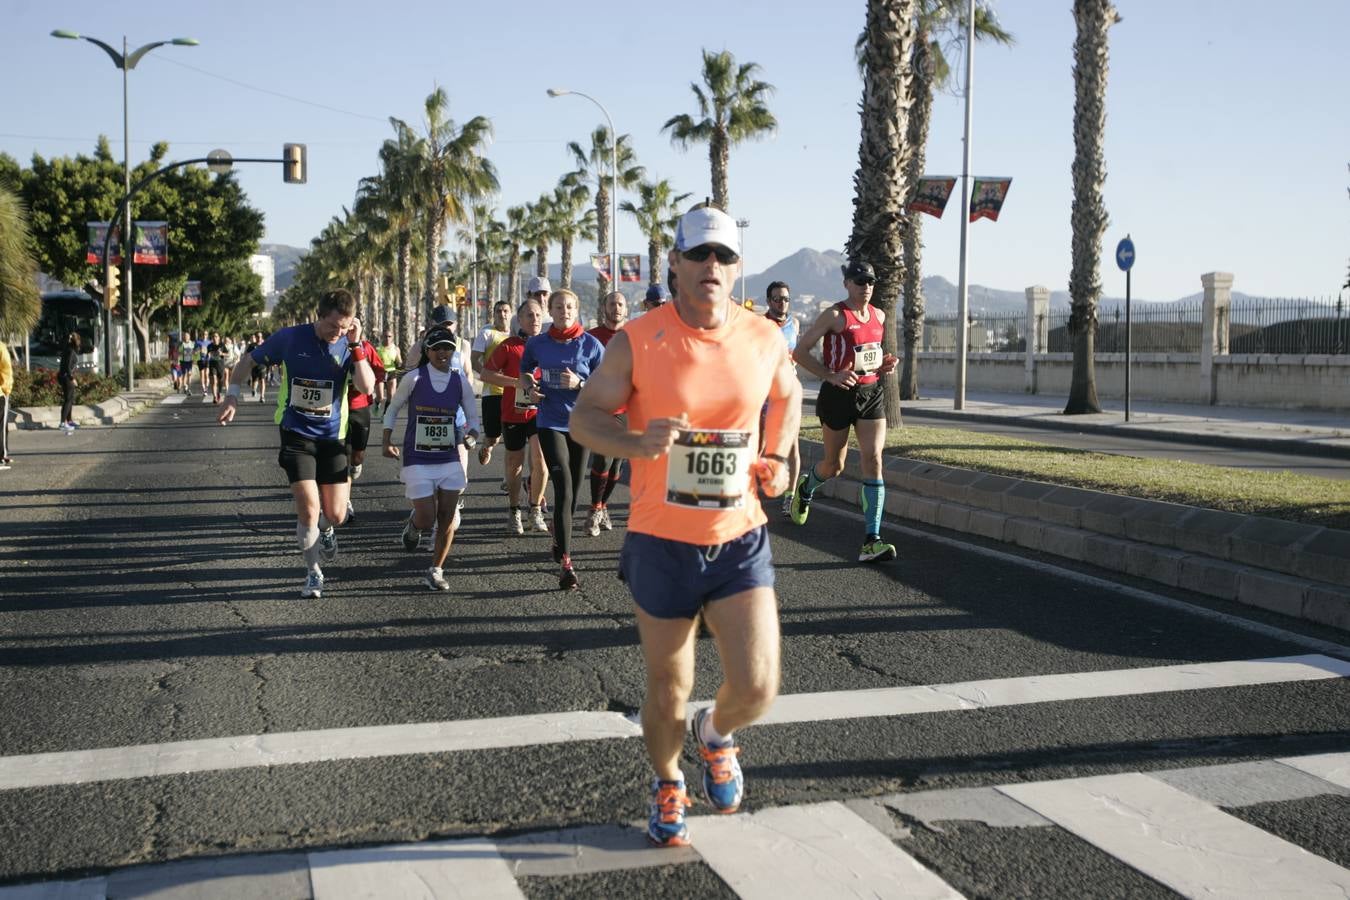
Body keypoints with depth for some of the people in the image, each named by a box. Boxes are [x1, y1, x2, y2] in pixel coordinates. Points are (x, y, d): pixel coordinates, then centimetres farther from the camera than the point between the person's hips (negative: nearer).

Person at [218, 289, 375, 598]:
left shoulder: (349, 346, -5)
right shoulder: (289, 338, -8)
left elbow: (367, 387, -20)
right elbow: (248, 361, 6)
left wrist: (356, 345, -22)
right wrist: (232, 395, -5)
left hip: (332, 437, 2)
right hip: (296, 434, -2)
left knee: (335, 515, 2)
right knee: (308, 509, -12)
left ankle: (325, 530, 41)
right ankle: (313, 573, 9)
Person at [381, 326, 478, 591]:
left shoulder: (460, 380, -1)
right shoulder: (415, 378, -8)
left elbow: (472, 417, 5)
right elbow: (393, 409, 6)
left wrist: (472, 435, -16)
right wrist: (387, 442, 0)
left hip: (450, 459, 3)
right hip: (418, 460, -3)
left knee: (447, 517, -1)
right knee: (427, 520, -6)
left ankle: (436, 571, 13)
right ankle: (413, 523, 32)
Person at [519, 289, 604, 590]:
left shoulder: (591, 345, -3)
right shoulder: (537, 344, 1)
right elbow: (524, 373, 18)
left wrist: (579, 384, -19)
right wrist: (529, 389, -3)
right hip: (550, 424, -1)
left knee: (572, 491, 13)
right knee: (564, 489, -14)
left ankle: (560, 539, 42)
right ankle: (566, 564, -16)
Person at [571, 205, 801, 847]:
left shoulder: (764, 338, -1)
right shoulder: (637, 341, -9)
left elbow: (788, 396, 20)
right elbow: (583, 418, -4)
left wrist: (776, 458, 3)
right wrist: (639, 443, -24)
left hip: (739, 541, 2)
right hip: (661, 545, -1)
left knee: (757, 685, -9)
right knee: (667, 688, 12)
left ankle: (716, 733, 28)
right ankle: (667, 785, 42)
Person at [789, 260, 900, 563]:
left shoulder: (879, 316, 9)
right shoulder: (835, 316, -9)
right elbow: (800, 352, -10)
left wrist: (884, 364, 4)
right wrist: (831, 376, -19)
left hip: (871, 393, 4)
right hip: (839, 394, -4)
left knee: (873, 461, -9)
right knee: (833, 464, 9)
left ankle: (871, 541, -11)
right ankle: (805, 488, 47)